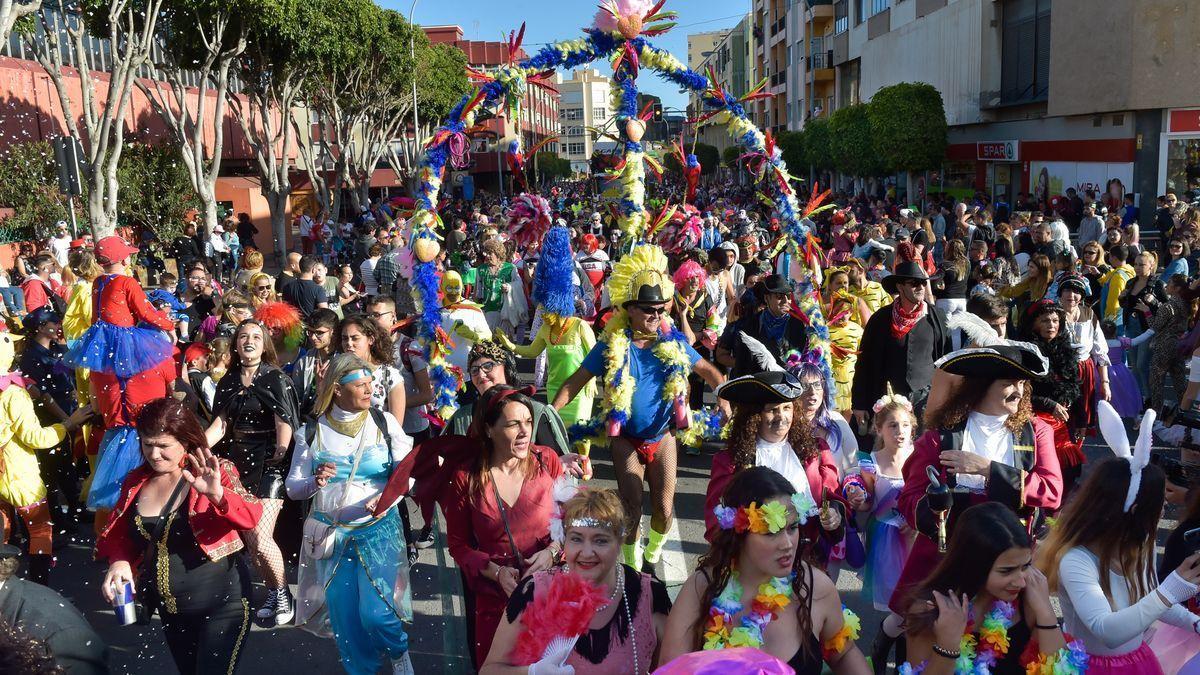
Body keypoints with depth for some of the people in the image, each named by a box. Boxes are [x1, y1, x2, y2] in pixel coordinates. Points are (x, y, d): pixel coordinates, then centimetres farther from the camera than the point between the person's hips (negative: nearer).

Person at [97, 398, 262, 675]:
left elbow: (252, 518, -27)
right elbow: (120, 534, 10)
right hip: (171, 610, 6)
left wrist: (217, 493, -44)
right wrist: (119, 562, -11)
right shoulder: (136, 481, 1)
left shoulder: (216, 473, -14)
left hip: (222, 603, -6)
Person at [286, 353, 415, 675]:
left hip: (378, 528, -2)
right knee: (344, 616, 8)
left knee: (374, 612, -10)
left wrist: (390, 496, -23)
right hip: (331, 533, 2)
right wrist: (314, 483, -19)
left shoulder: (385, 422, -3)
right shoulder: (311, 431, -1)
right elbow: (292, 487, 2)